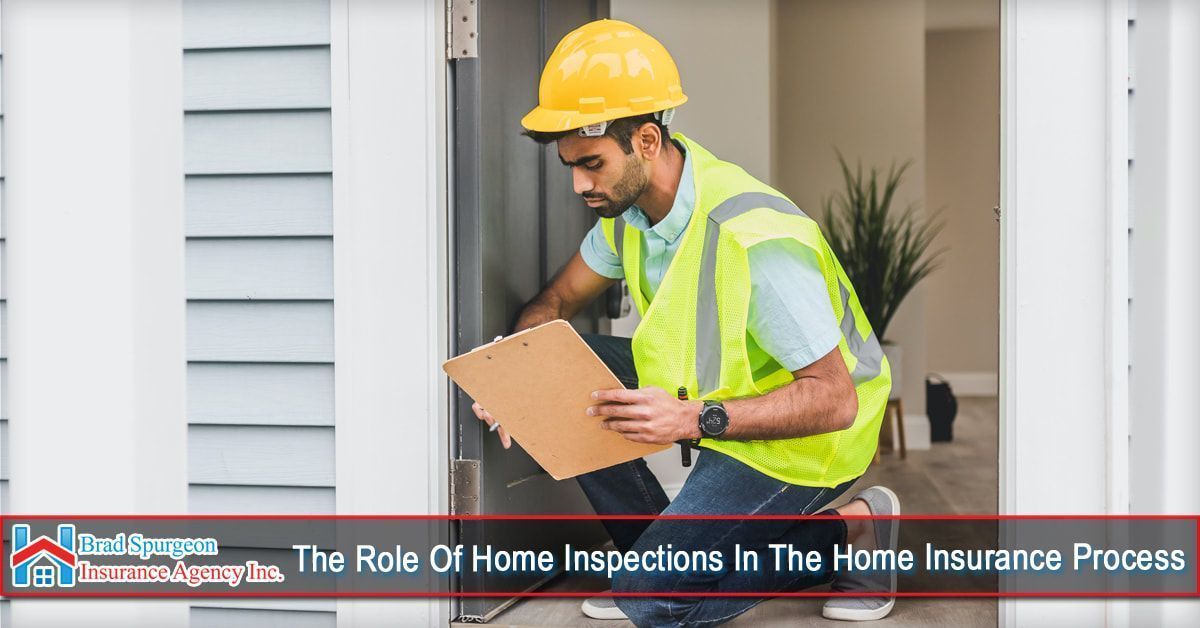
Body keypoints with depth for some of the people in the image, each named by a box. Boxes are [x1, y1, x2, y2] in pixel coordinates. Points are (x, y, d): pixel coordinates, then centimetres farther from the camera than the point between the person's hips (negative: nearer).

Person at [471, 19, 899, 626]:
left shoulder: (756, 239, -32)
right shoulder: (631, 202, -6)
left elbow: (834, 400, -30)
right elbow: (556, 301, 7)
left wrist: (694, 419, -40)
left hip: (802, 435, -8)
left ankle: (847, 535, 1)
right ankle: (659, 546, 5)